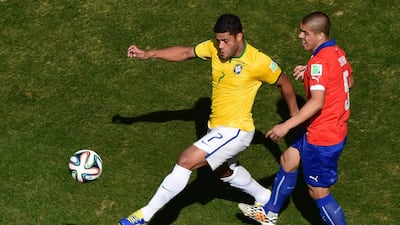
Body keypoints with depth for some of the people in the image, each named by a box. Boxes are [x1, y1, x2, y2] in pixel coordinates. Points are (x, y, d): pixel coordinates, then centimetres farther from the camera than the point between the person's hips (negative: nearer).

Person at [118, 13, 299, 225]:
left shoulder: (258, 62, -21)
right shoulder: (215, 47, -7)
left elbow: (284, 83, -5)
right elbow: (185, 52, 4)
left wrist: (295, 115, 4)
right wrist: (148, 54, -5)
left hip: (235, 131, -8)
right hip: (217, 127, 8)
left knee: (186, 160, -18)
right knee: (224, 171, 31)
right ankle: (266, 198, 53)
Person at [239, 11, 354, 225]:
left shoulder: (319, 62, -25)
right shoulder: (337, 52, 3)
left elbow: (317, 102, -36)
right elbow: (349, 81, 20)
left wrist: (287, 125, -35)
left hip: (322, 139, -10)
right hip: (335, 129, 10)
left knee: (318, 192, 2)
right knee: (288, 160, 24)